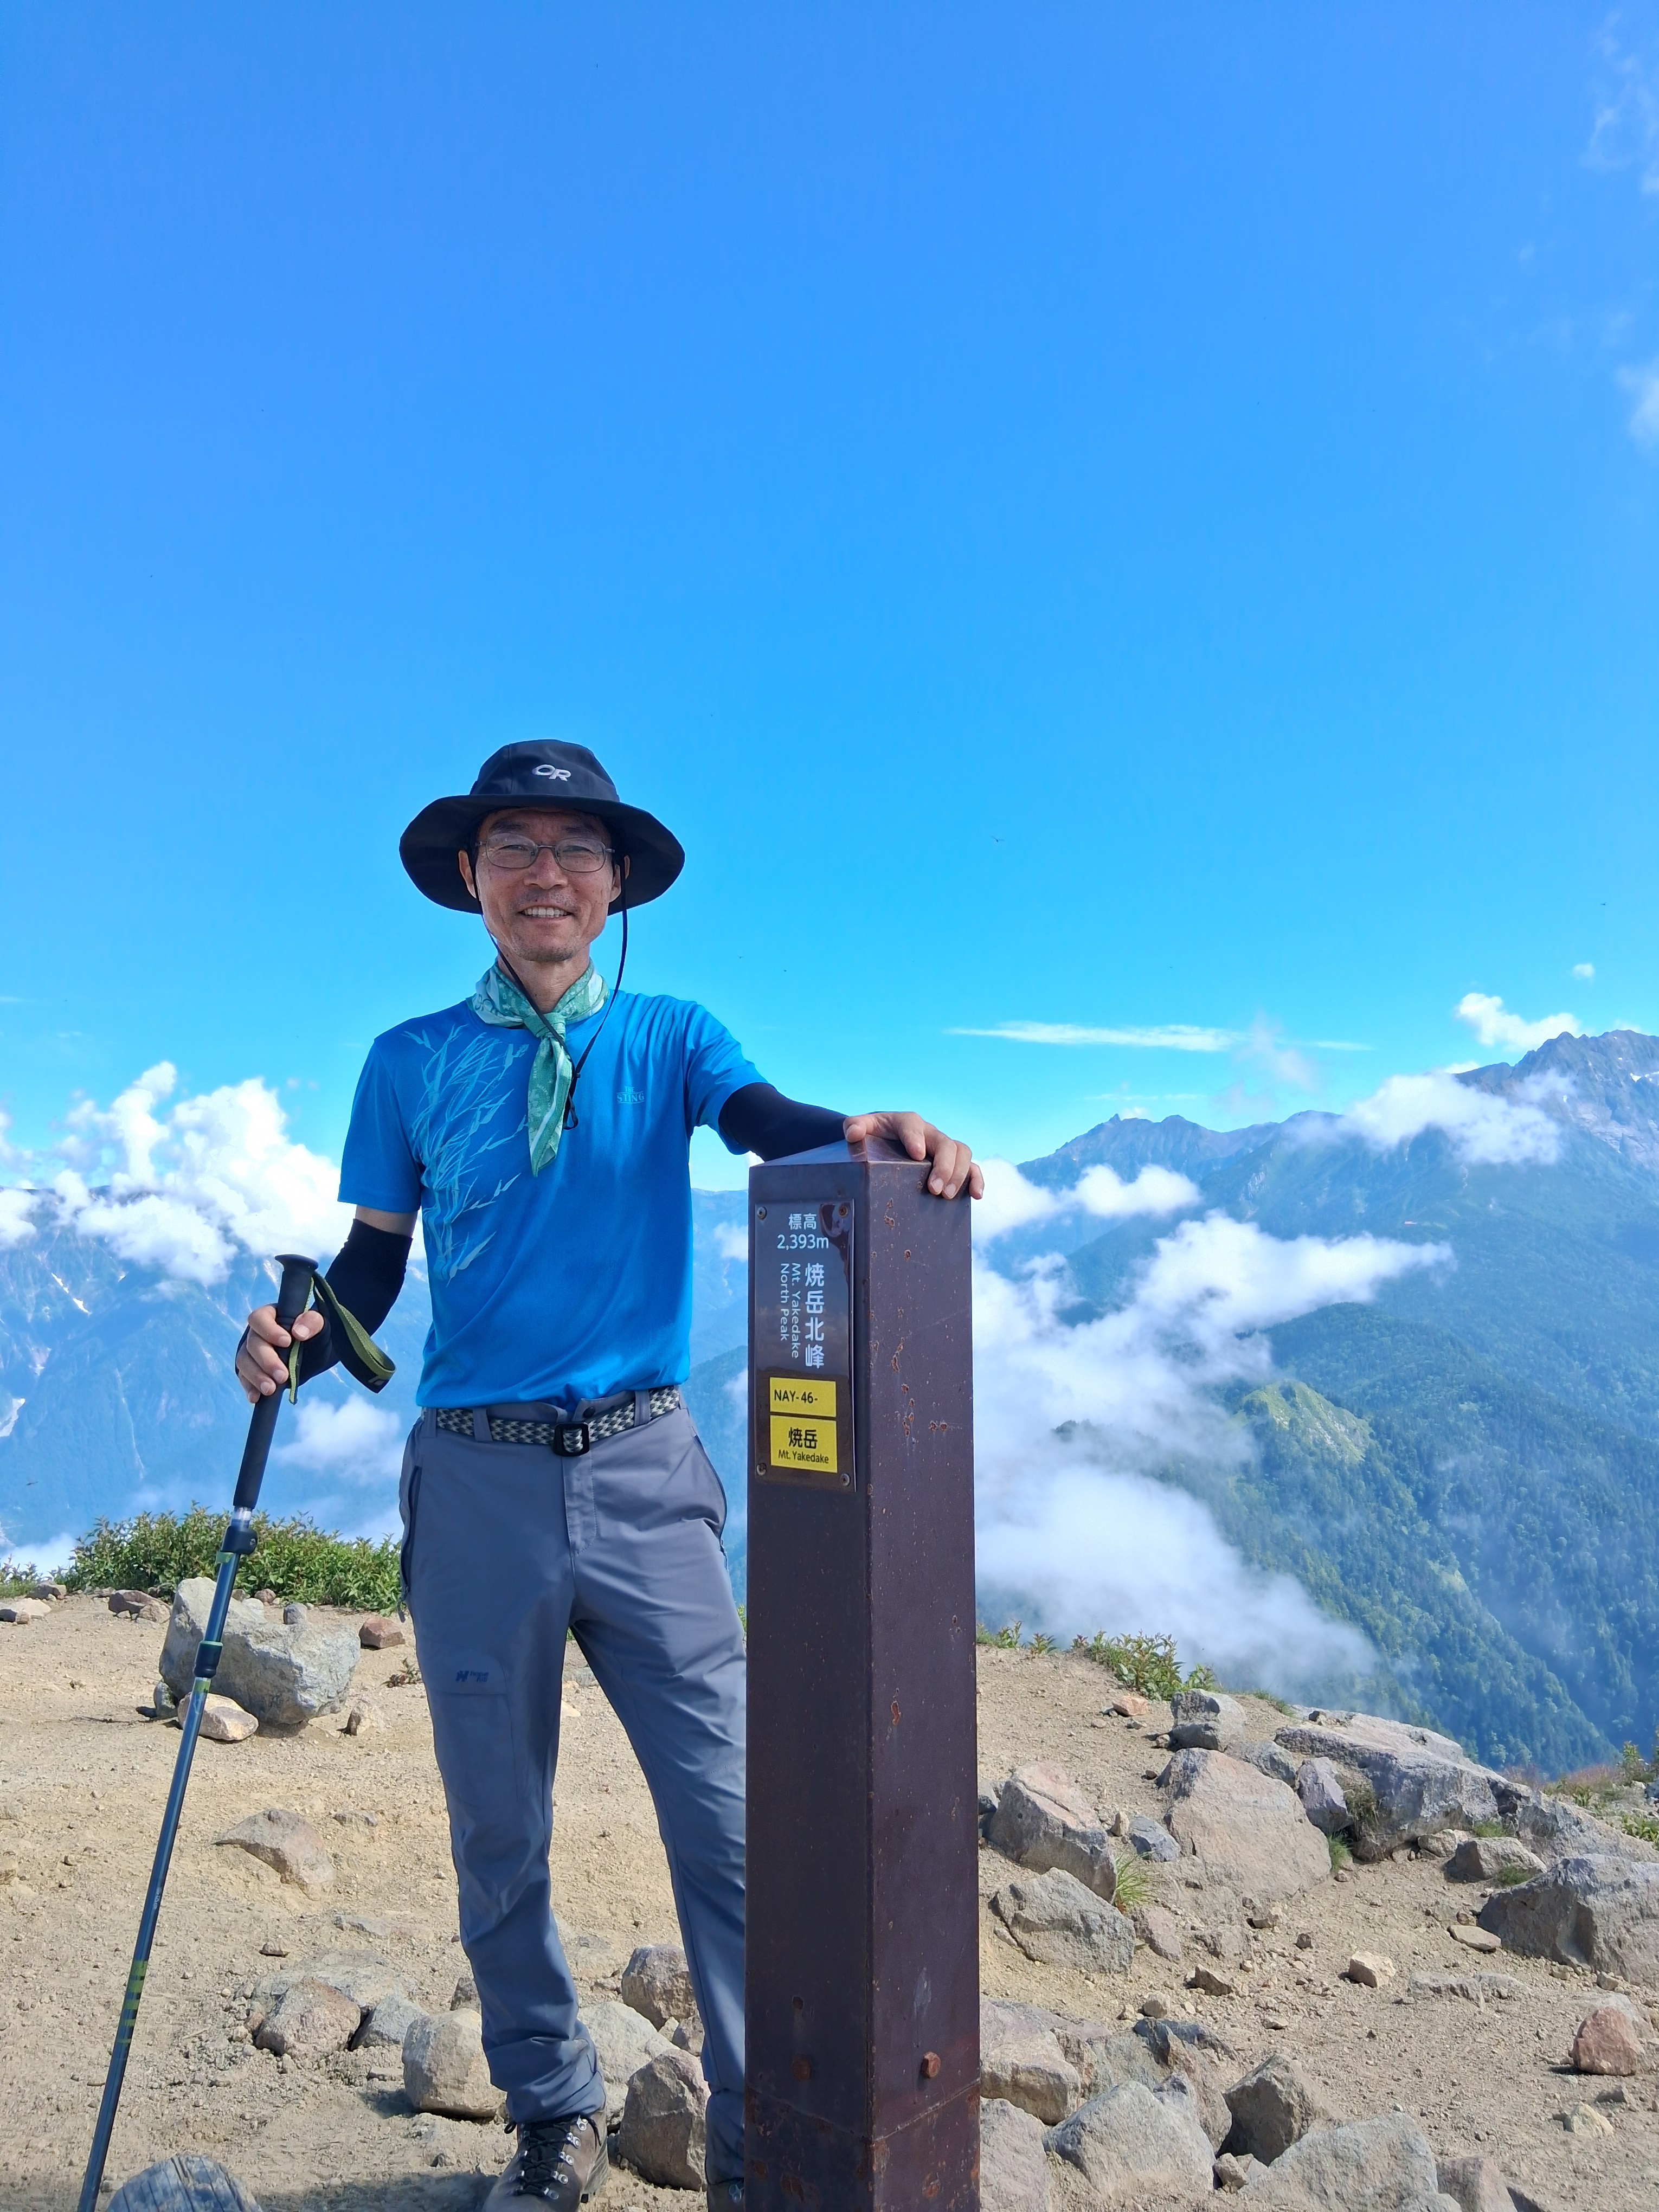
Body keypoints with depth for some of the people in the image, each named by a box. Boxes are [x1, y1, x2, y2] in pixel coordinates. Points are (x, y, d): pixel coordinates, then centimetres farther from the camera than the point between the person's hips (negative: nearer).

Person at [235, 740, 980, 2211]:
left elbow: (774, 1125, -14)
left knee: (728, 1818, 0)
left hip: (644, 1472, 0)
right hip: (477, 1477, 1)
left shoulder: (671, 1038, 5)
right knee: (497, 1831, 13)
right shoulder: (411, 1063, 6)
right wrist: (301, 1340, -14)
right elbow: (375, 1264, 8)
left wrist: (874, 1134, -36)